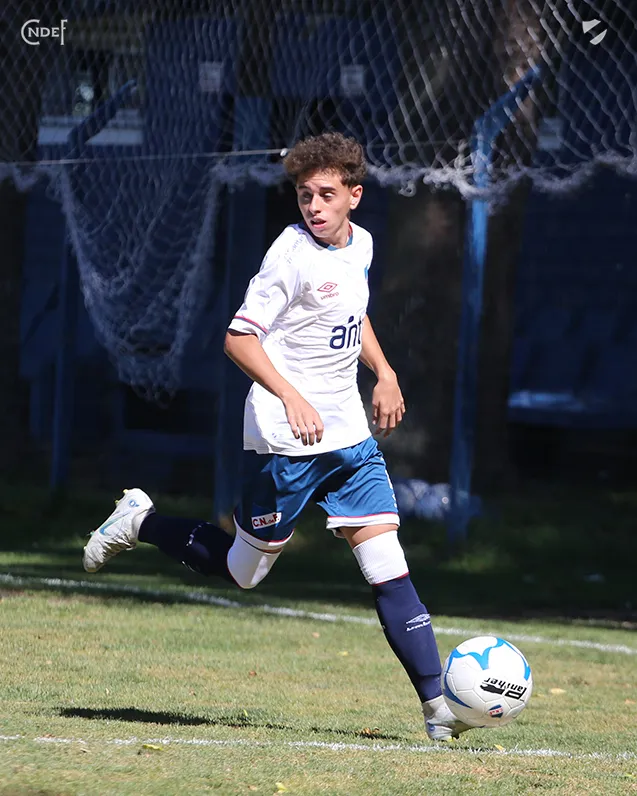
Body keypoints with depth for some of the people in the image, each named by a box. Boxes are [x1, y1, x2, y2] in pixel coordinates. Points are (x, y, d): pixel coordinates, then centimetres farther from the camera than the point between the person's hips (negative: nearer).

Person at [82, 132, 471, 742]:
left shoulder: (360, 245, 8)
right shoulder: (292, 253, -15)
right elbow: (239, 338, -17)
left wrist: (385, 374, 17)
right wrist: (291, 397, -28)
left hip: (348, 434, 6)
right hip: (284, 439, -6)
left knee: (386, 560, -4)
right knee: (244, 571, 6)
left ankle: (438, 702, -9)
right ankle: (140, 523, 28)